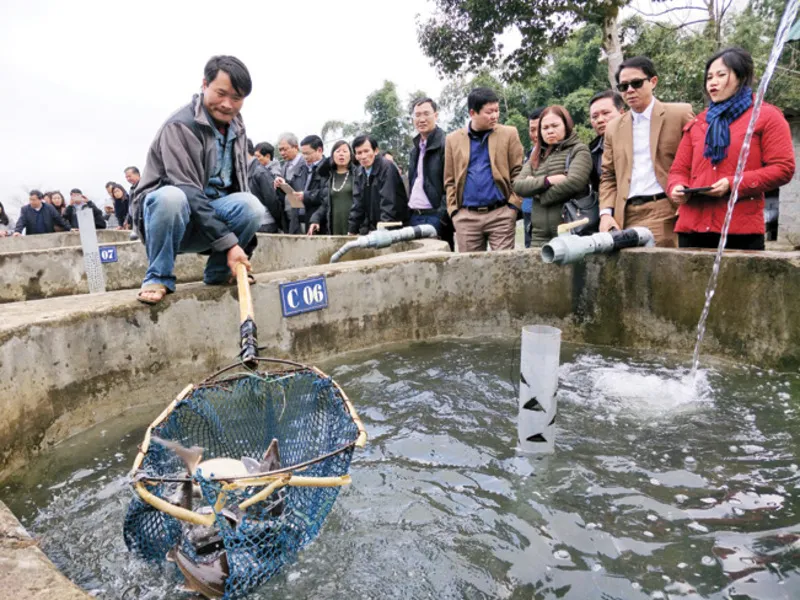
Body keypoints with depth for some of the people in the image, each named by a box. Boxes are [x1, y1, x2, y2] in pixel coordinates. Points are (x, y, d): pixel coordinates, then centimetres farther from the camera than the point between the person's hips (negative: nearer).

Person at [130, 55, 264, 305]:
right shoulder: (181, 125, -18)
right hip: (163, 210, -5)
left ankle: (218, 272, -3)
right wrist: (228, 243, -30)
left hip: (210, 212, 5)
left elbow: (240, 184, 9)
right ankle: (158, 277, -18)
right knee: (172, 196, -40)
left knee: (252, 205, -25)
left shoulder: (236, 126, 6)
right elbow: (189, 193, -26)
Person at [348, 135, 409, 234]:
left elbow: (389, 203, -22)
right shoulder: (360, 173, 7)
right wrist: (352, 231, 2)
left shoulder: (387, 168, -14)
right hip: (370, 229, 6)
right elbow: (358, 204, 8)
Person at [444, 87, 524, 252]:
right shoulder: (453, 139, 9)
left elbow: (518, 172, 4)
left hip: (501, 214, -1)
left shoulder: (509, 134, 5)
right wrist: (453, 209, 0)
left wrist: (513, 205, -6)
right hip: (466, 216, 2)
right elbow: (450, 180, 10)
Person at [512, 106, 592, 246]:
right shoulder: (536, 156, 20)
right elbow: (518, 185, 5)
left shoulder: (579, 150, 5)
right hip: (539, 236, 4)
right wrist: (547, 180, -12)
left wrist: (537, 191, -1)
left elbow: (574, 182, -13)